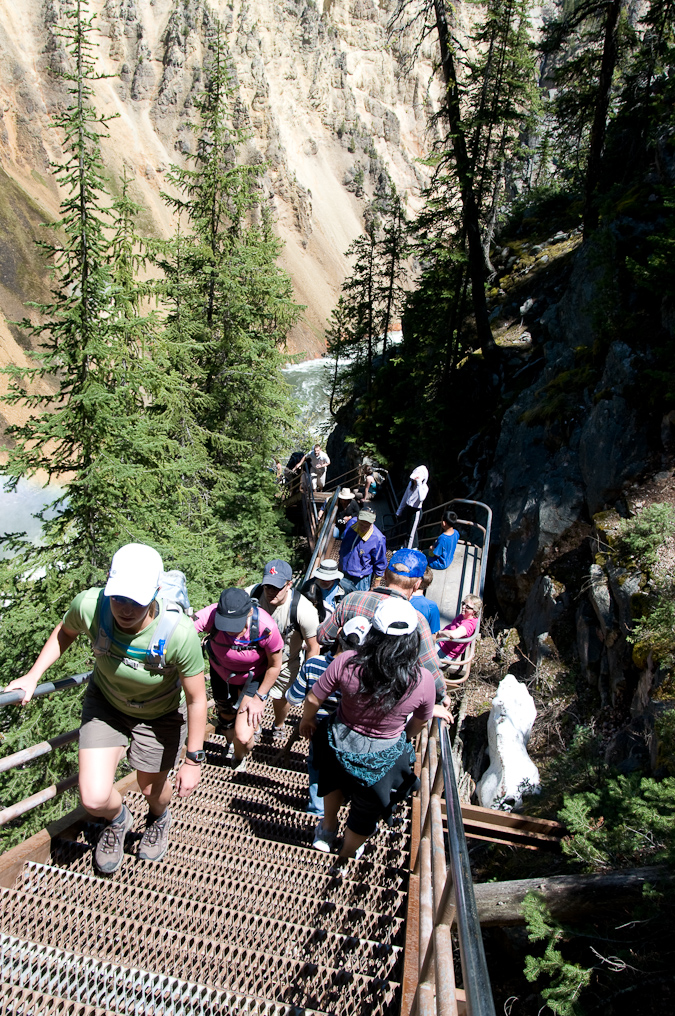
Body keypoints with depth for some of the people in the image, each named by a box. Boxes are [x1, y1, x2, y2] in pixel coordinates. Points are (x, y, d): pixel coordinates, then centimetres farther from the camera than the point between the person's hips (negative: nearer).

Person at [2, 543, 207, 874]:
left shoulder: (179, 633, -40)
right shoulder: (88, 605, -32)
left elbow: (196, 700, -24)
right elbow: (65, 631, -3)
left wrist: (193, 760, -15)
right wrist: (32, 676, -7)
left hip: (160, 714, -2)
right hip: (105, 703, 2)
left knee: (152, 788, 19)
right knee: (94, 799, -8)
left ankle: (159, 819, 60)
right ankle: (117, 820, 33)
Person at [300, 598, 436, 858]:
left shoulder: (346, 663, -29)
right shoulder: (423, 680, -27)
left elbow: (313, 700, -15)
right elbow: (420, 723, -6)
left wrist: (306, 720, 8)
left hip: (342, 746, 0)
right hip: (384, 759, 0)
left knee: (336, 778, 37)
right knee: (365, 812, 29)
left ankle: (328, 827, 58)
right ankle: (347, 856, 54)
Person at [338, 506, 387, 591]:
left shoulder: (378, 539, -27)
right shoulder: (350, 524, -11)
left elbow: (380, 563, -13)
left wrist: (376, 582, -6)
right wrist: (340, 562, 19)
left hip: (361, 578, -5)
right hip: (344, 573, 6)